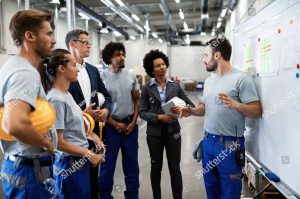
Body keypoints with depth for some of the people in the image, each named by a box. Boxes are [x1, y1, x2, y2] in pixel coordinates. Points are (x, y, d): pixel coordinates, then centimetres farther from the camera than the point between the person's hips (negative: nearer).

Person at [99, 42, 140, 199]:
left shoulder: (131, 76, 2)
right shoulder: (102, 77, -9)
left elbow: (137, 100, 9)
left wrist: (133, 122, -1)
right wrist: (116, 124, -9)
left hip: (130, 125, 4)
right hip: (111, 126, -3)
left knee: (131, 163, 13)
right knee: (108, 163, 8)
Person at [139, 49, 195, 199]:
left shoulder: (175, 86, 3)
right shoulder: (147, 89, -2)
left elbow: (190, 105, 3)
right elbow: (142, 112, -6)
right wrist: (159, 117, -20)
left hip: (173, 131, 1)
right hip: (154, 133, 0)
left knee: (175, 168, 6)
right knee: (156, 167, 14)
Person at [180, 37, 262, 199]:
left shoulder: (240, 78, -14)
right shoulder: (209, 80, 10)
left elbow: (257, 111, -15)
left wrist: (235, 104, -32)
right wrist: (192, 111, -2)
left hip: (229, 144, -7)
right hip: (208, 141, 7)